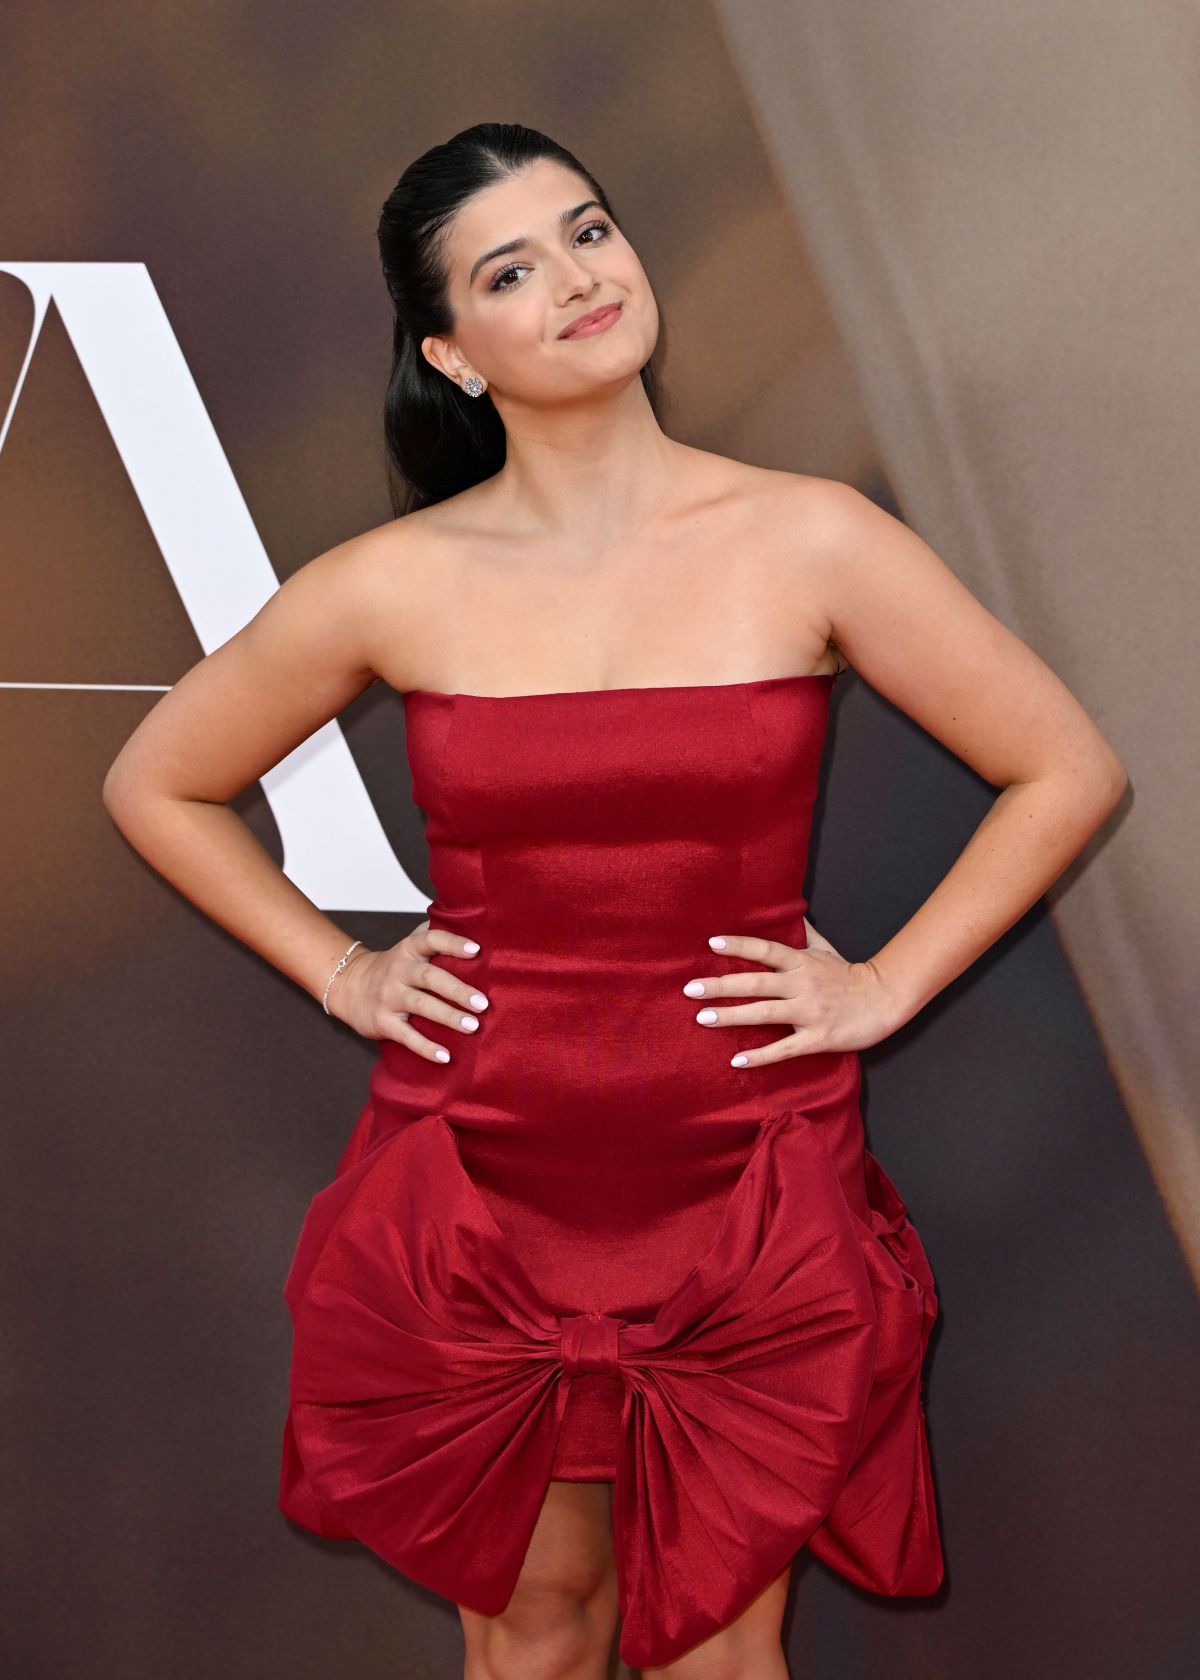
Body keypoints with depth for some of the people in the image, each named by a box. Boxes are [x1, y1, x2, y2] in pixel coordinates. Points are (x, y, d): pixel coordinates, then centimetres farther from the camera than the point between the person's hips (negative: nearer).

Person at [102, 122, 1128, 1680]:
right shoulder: (392, 586, -4)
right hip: (478, 1188, 1)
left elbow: (1068, 770, 2)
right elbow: (156, 783, 10)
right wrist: (337, 968, 4)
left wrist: (887, 985, -1)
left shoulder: (811, 540, -6)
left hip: (750, 1187, 0)